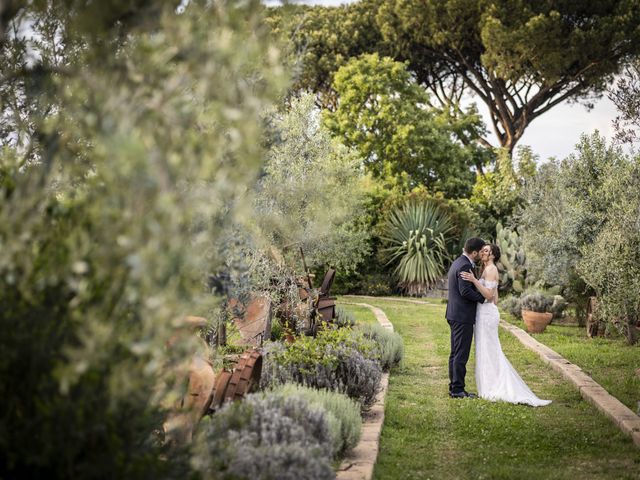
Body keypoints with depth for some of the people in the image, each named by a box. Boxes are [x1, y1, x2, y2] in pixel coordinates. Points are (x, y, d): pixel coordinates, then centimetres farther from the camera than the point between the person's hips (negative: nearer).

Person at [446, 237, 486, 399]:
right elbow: (465, 291, -24)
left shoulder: (457, 263, 15)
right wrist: (484, 298, -13)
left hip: (454, 315, 11)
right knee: (461, 354, -6)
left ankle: (454, 387, 19)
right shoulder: (465, 266, -17)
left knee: (456, 353, 14)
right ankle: (458, 389, -2)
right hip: (463, 317, -11)